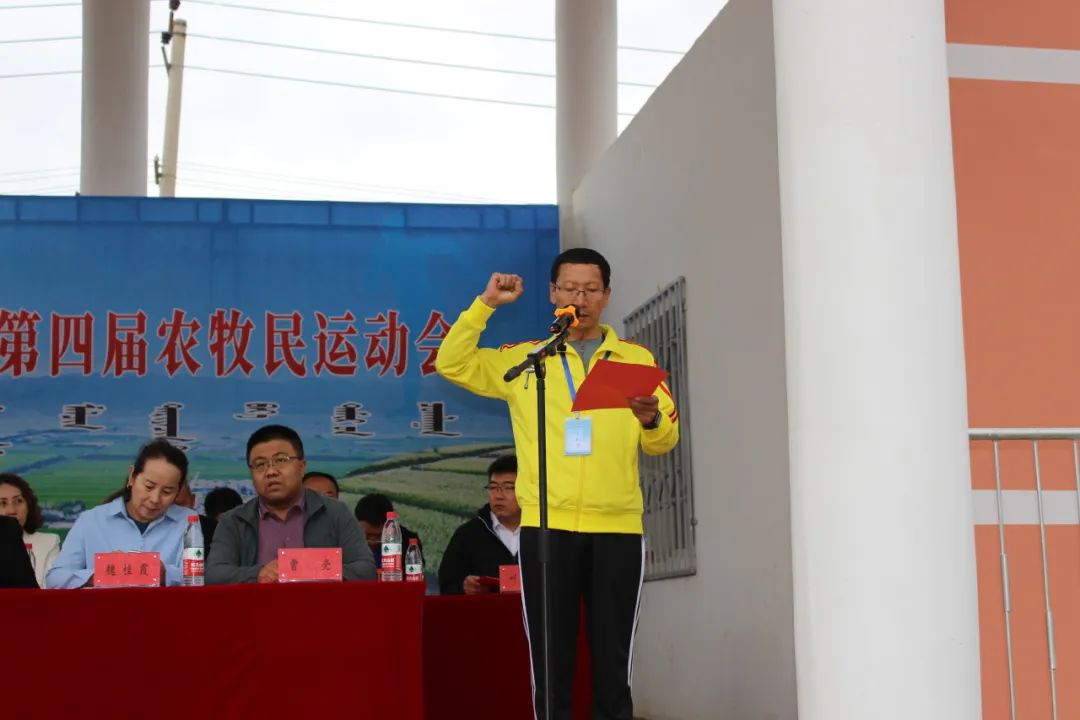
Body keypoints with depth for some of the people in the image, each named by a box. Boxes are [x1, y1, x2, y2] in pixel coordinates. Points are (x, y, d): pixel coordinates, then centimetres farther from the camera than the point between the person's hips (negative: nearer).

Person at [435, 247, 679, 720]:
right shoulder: (524, 359, 12)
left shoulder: (636, 358, 11)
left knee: (612, 657, 4)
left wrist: (651, 420, -18)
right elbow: (452, 364, 4)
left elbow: (664, 441, 5)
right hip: (546, 526, 0)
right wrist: (486, 304, -1)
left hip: (616, 526, 0)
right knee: (551, 658, 2)